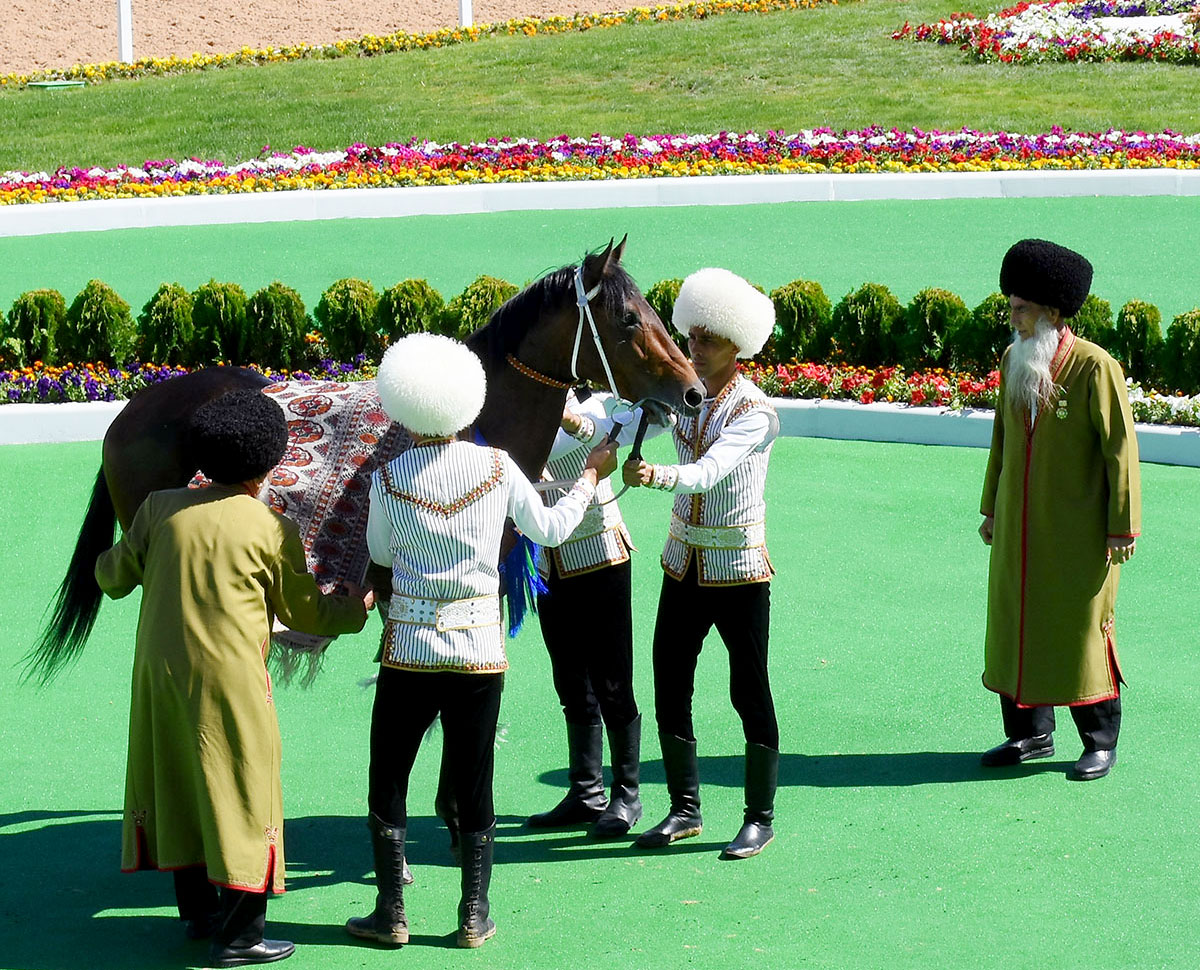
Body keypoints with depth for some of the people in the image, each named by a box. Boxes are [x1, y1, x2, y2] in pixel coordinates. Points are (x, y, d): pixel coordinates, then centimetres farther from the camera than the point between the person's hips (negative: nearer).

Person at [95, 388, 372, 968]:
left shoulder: (160, 509, 1)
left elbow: (115, 577, 11)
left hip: (158, 674, 5)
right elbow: (302, 612, 5)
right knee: (244, 795, 4)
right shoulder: (272, 532, -7)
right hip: (230, 680, -4)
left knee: (177, 784, 18)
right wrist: (356, 609, 24)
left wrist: (108, 561, 35)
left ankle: (198, 910, 29)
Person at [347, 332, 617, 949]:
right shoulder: (497, 466, -6)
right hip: (480, 649, 2)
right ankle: (475, 916, 13)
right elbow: (550, 529, 9)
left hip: (409, 649, -2)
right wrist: (591, 476, 24)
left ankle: (391, 915, 12)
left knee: (387, 782, 10)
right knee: (473, 785, 10)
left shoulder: (388, 481, -10)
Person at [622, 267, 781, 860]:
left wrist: (657, 476, -46)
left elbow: (710, 471, -29)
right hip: (683, 566, 6)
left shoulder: (754, 412, -15)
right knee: (669, 688, 8)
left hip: (740, 571, -6)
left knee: (749, 694, 1)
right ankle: (685, 810, 21)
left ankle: (760, 818, 12)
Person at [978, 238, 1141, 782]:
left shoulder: (1095, 368, -15)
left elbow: (1121, 448, -12)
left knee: (1082, 631, 2)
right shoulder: (1013, 361, 5)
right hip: (1019, 528, 6)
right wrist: (992, 506, 18)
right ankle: (1030, 733, 23)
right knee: (1013, 624, 9)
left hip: (1079, 531, -6)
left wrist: (1123, 526, -12)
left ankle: (1101, 742, 15)